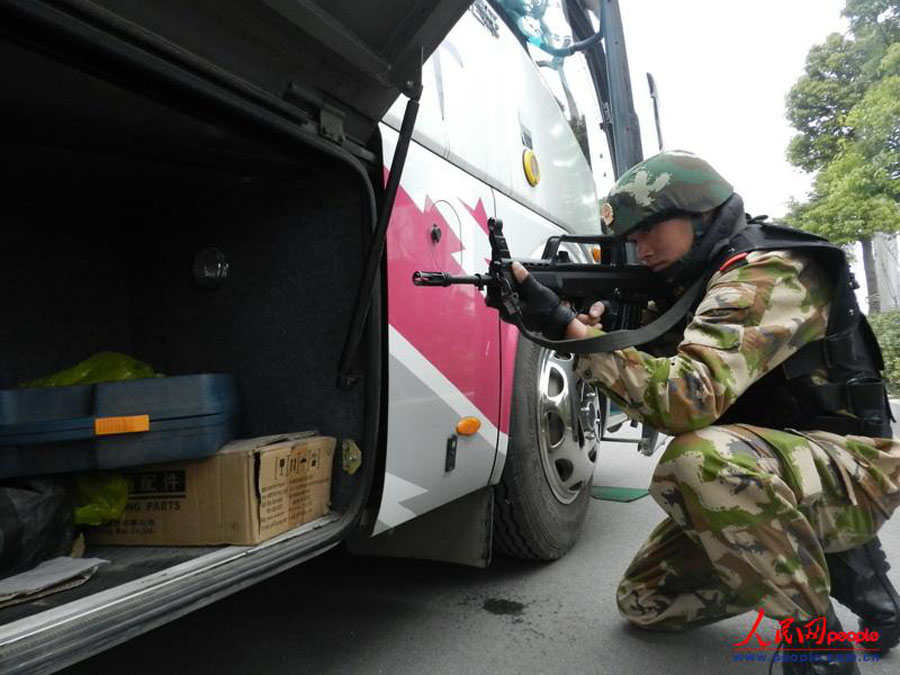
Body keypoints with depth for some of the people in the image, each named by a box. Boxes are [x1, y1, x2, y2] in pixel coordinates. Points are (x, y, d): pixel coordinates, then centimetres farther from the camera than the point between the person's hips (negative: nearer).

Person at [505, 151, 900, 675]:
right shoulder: (693, 284, 7)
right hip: (763, 473, 9)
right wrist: (609, 327, -14)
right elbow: (657, 381, 3)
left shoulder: (765, 275, -22)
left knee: (698, 461, -40)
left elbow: (688, 399, -35)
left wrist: (570, 327, -36)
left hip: (852, 468, -9)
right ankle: (836, 561, 14)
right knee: (645, 602, 7)